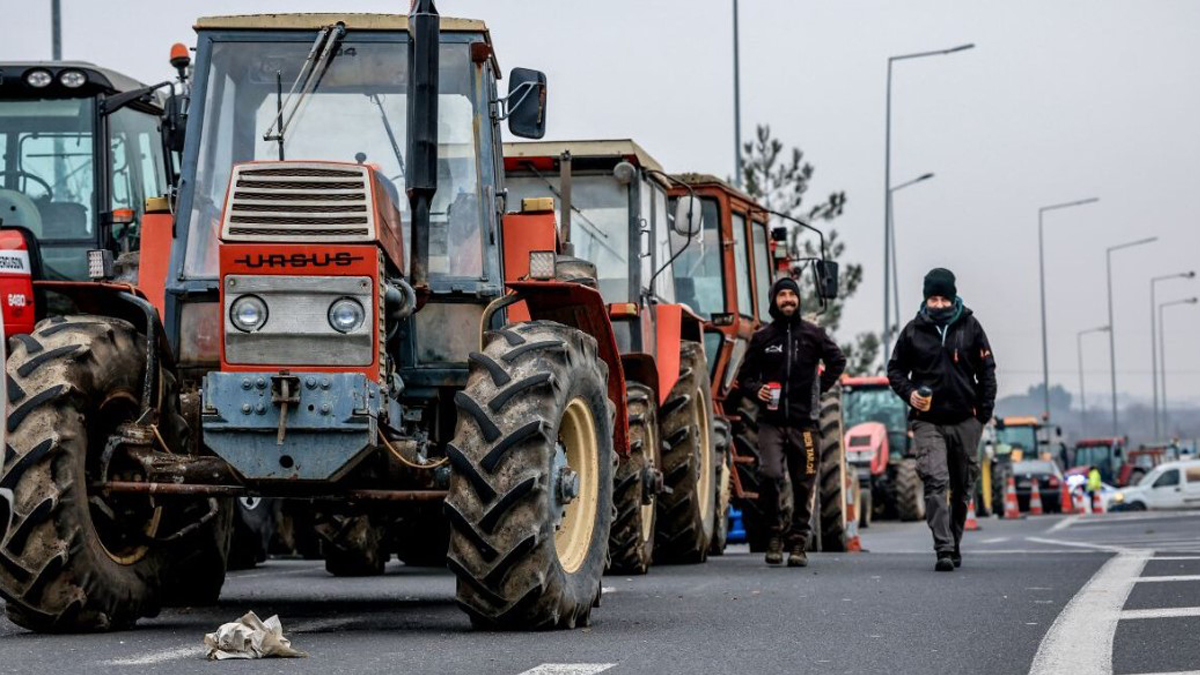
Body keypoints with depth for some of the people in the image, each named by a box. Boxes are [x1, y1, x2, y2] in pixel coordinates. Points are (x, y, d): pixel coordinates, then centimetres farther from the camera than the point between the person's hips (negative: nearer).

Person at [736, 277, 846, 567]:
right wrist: (756, 390, -8)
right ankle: (774, 537, -2)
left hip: (803, 420, 1)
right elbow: (745, 376, 12)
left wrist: (820, 388, 7)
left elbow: (837, 361, 18)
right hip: (771, 420, -1)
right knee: (771, 475, -17)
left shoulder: (813, 334, 7)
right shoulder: (762, 337, 7)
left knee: (804, 483, 3)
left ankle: (798, 543, 12)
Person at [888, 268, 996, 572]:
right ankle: (944, 550, -22)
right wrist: (909, 393, -8)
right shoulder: (913, 331, 2)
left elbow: (987, 370, 8)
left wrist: (984, 411, 2)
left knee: (962, 487, 10)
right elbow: (895, 369, 11)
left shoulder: (970, 327, 4)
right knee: (935, 483, -16)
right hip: (928, 421, -2)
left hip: (965, 421, 2)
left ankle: (954, 545, 25)